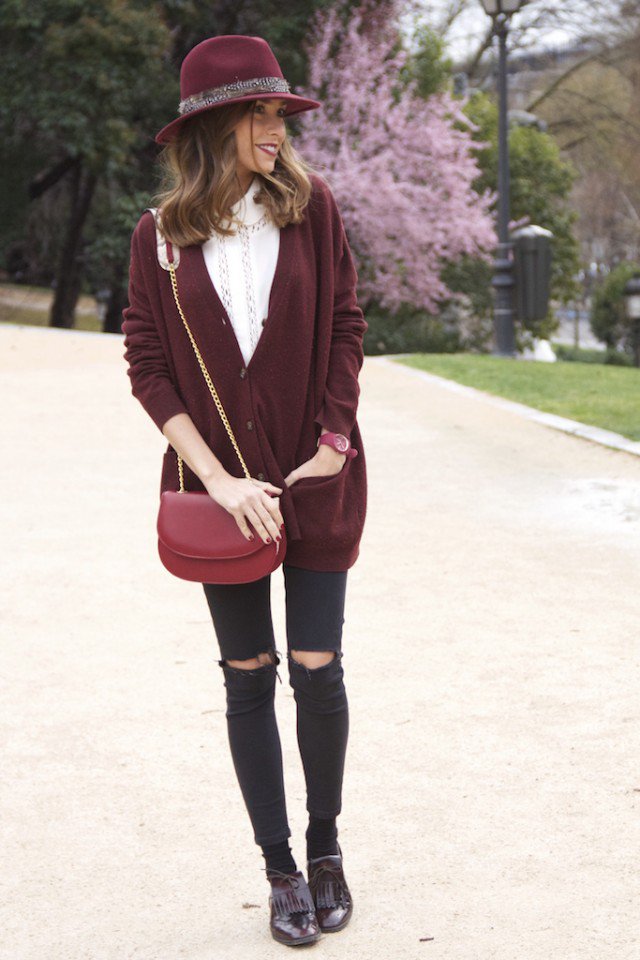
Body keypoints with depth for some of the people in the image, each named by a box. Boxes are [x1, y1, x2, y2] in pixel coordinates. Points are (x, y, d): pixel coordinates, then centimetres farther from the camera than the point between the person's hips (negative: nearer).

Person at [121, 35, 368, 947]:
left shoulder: (311, 204, -2)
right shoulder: (162, 233, -2)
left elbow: (346, 325, 1)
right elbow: (147, 366, -3)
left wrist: (333, 443, -6)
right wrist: (219, 481, -11)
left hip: (316, 475, 0)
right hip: (222, 482, 0)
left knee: (317, 672, 0)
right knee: (248, 678, 6)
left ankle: (326, 845, 24)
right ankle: (281, 870, 20)